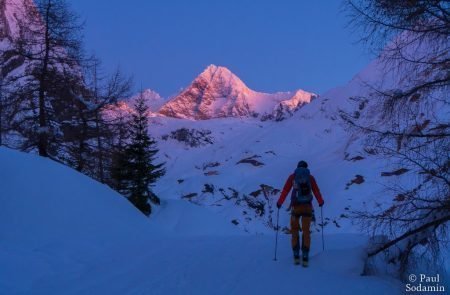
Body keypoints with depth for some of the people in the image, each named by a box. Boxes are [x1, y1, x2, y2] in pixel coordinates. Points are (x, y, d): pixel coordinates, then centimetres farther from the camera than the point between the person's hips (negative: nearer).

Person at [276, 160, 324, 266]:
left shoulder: (292, 176, 5)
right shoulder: (310, 177, 7)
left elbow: (285, 190, 3)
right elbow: (316, 191, 13)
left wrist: (279, 202, 14)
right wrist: (320, 202, 31)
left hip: (296, 207, -1)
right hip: (307, 207, 1)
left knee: (294, 230, 15)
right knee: (306, 231, 9)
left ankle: (296, 256, 7)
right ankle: (305, 257, 0)